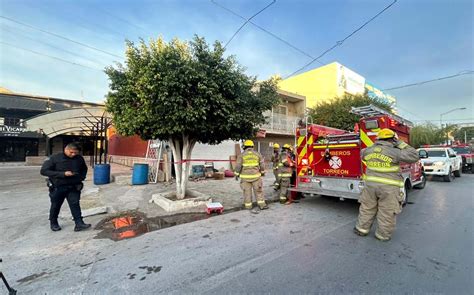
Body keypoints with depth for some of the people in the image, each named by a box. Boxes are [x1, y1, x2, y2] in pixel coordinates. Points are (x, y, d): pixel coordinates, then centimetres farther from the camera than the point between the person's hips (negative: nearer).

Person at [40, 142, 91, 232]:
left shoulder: (79, 158, 0)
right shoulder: (55, 158, -10)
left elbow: (84, 169, 18)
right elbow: (43, 171, -14)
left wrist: (81, 177, -1)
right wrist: (63, 174, -24)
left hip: (73, 187, 1)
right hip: (57, 187, -1)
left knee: (75, 204, -7)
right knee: (55, 206, 15)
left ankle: (79, 224, -8)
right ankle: (53, 223, 36)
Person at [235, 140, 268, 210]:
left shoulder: (242, 155, -5)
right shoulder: (257, 154, 1)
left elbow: (238, 166, -7)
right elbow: (262, 165, 4)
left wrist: (237, 174, 4)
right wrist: (262, 172, 19)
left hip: (245, 176, -1)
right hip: (255, 176, 1)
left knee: (247, 191, 8)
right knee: (258, 191, 9)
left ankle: (248, 205, 14)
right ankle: (262, 204, 11)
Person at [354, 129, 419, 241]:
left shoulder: (368, 150, 3)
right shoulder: (394, 152, -12)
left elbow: (361, 154, 25)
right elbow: (414, 157, -6)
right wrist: (401, 144, -1)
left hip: (370, 185, 4)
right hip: (388, 188, -4)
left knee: (367, 208, 17)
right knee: (387, 213, 11)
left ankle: (362, 229, 28)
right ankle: (383, 235, 24)